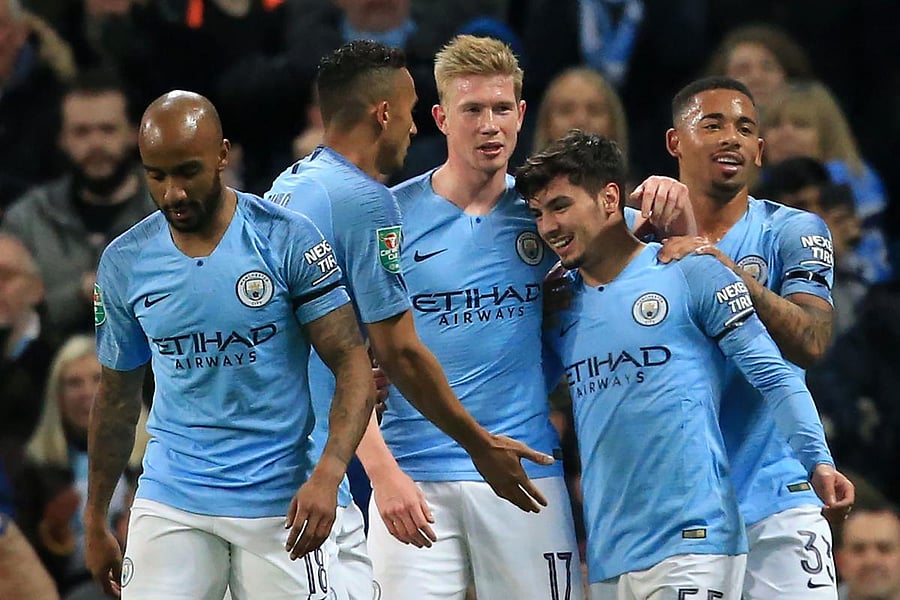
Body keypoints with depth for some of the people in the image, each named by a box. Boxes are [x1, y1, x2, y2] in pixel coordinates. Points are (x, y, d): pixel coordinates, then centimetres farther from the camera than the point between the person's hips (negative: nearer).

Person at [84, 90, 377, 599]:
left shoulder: (287, 239, -7)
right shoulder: (125, 262, 3)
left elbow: (353, 365, -8)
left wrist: (328, 474, -22)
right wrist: (96, 521, 16)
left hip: (279, 500, -2)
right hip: (171, 500, 2)